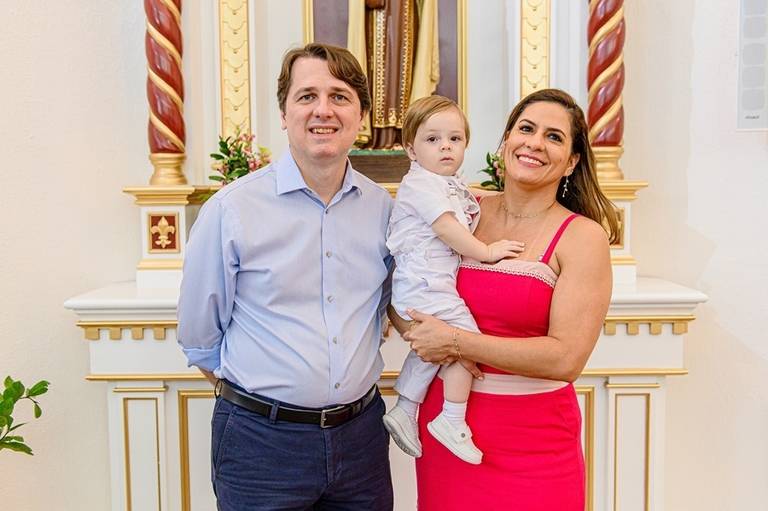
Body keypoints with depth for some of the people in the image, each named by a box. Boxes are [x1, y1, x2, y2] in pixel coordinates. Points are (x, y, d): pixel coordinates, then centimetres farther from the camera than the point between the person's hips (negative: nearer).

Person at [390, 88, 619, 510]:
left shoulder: (583, 237, -8)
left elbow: (566, 357, -16)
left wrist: (455, 341, -17)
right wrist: (414, 331, -10)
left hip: (533, 440, -3)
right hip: (443, 426, 3)